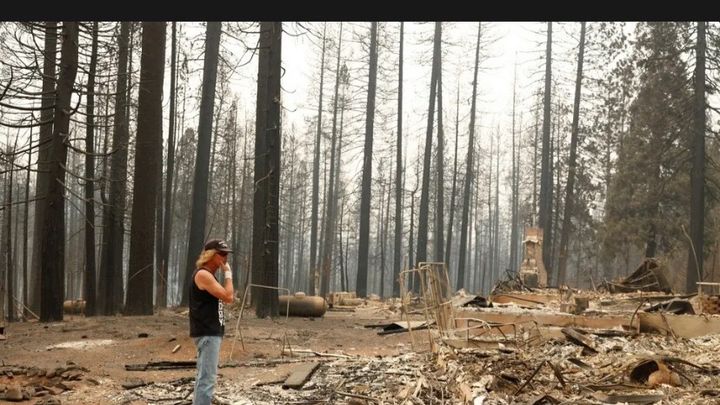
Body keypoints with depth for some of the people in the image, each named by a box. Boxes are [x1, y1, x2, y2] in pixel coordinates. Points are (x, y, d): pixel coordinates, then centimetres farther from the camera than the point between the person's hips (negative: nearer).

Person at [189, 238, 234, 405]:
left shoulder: (209, 275, 16)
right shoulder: (203, 274, -15)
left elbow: (228, 298, 17)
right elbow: (227, 296, -20)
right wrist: (228, 274, -13)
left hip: (211, 332, 11)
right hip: (207, 333, -11)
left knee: (204, 376, 16)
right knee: (207, 378, -12)